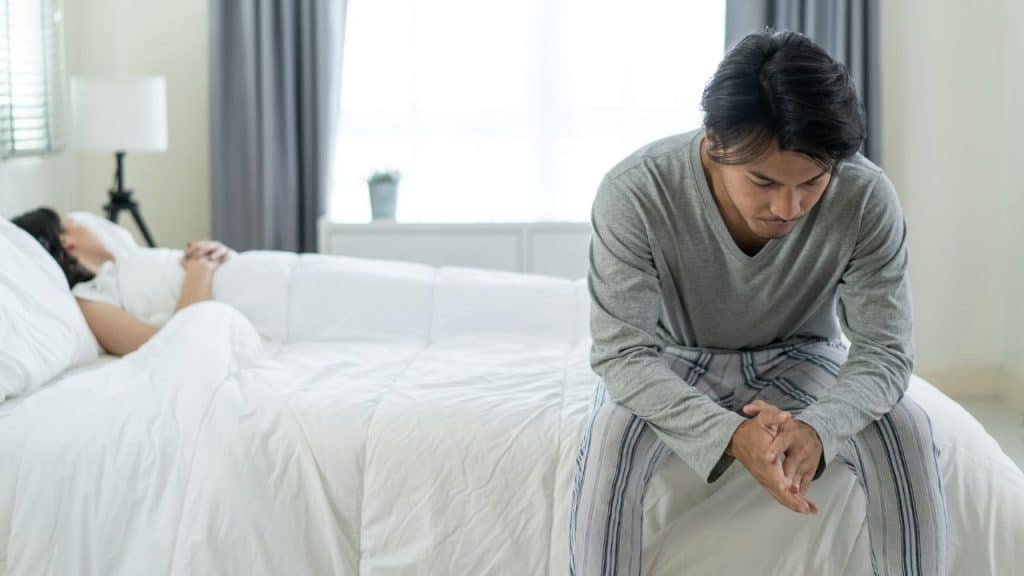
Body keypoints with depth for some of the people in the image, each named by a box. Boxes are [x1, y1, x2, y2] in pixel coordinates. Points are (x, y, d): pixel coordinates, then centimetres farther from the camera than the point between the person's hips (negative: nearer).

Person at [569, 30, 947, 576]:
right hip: (671, 360, -1)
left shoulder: (867, 198, -27)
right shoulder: (633, 193, -32)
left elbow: (884, 350, -22)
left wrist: (817, 428, -45)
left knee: (907, 432, -26)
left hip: (796, 357, 2)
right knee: (610, 438, -33)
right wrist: (729, 433, -47)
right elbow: (622, 352, -30)